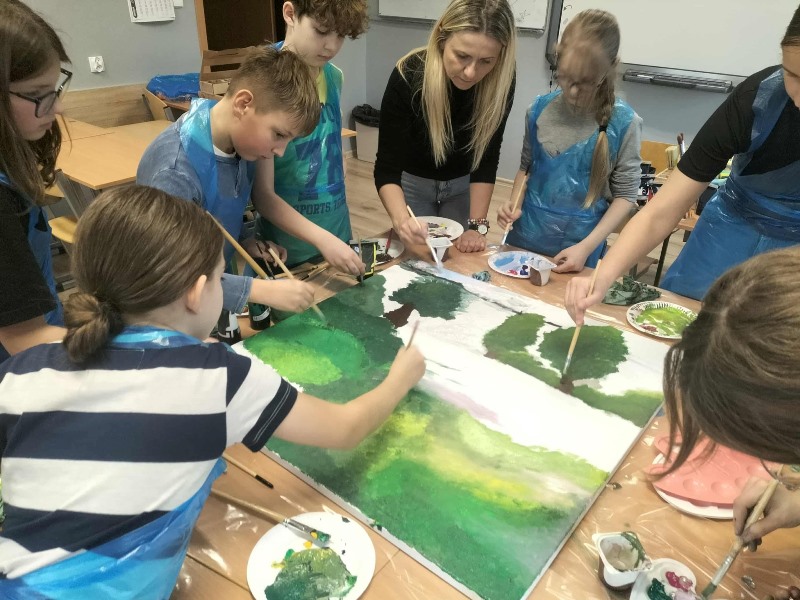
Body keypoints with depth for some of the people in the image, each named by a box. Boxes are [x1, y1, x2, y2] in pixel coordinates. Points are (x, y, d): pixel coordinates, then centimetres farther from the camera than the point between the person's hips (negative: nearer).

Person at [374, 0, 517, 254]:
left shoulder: (501, 81, -25)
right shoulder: (408, 76, -31)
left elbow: (486, 158, -17)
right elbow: (387, 166, -31)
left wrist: (477, 225, -23)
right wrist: (401, 219, -49)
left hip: (463, 184, 2)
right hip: (412, 181, -2)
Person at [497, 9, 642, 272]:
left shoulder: (623, 123, -12)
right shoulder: (539, 109, -4)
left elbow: (626, 194, -7)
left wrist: (587, 247, -15)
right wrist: (513, 204, -8)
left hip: (577, 250, -3)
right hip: (524, 238, 3)